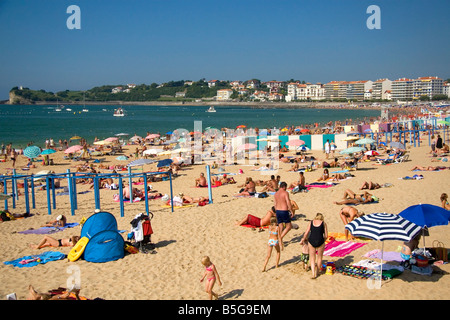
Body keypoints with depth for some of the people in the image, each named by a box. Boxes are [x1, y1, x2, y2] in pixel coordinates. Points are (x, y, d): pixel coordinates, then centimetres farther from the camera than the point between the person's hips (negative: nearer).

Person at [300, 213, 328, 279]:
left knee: (312, 258, 14)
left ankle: (313, 274, 2)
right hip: (320, 242, -1)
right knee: (319, 257, 20)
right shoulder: (323, 223, 6)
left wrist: (302, 240, 20)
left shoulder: (311, 222, 9)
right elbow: (326, 236, 2)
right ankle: (316, 273, 27)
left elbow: (306, 233, 6)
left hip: (311, 241, 1)